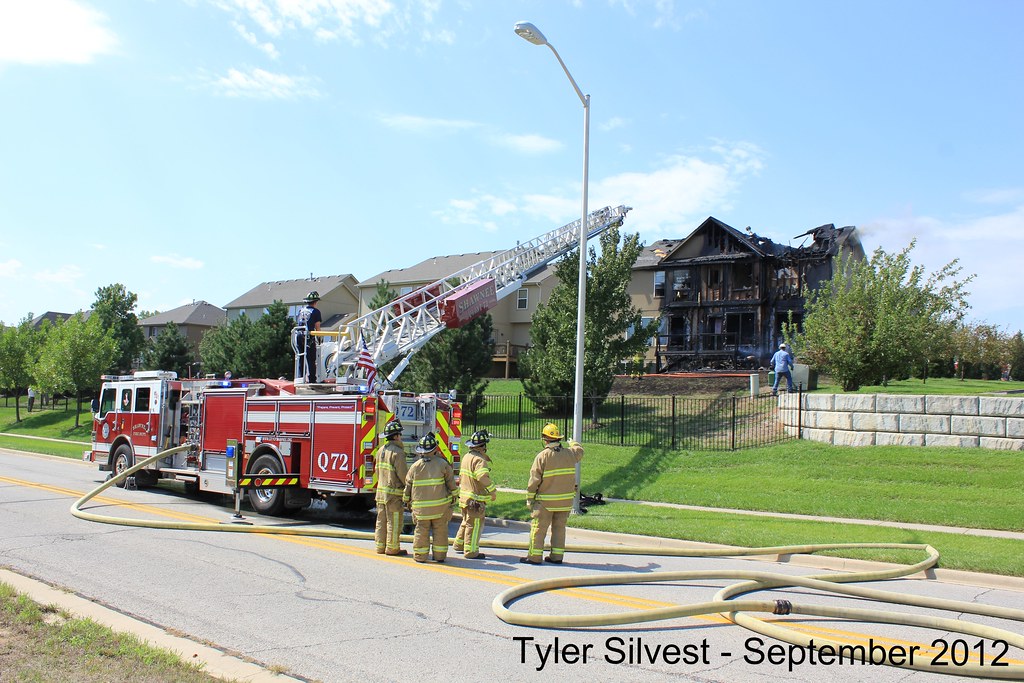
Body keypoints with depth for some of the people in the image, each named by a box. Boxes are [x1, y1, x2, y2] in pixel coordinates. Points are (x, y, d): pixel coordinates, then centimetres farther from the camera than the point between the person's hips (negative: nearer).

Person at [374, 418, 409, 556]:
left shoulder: (381, 450, 11)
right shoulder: (397, 452, -15)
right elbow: (403, 474, -16)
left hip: (381, 491, 8)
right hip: (394, 492, -8)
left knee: (381, 520, 13)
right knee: (394, 521, 0)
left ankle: (380, 546, 20)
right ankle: (392, 548, 5)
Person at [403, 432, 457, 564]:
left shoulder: (415, 466, -1)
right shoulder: (442, 464, -4)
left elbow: (408, 485, 6)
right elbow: (451, 482, 0)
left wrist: (407, 501, 20)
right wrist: (454, 497, 14)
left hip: (421, 505, 1)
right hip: (440, 503, -1)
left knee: (421, 530, 8)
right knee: (440, 530, 7)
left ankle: (420, 555, 10)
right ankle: (439, 555, 10)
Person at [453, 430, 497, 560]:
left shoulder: (467, 457, 11)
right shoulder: (479, 460, -19)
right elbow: (483, 477, -32)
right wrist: (493, 491, -23)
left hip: (464, 495, 10)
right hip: (475, 498, -10)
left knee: (467, 521, 24)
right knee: (475, 525, -2)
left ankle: (459, 544, 35)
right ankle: (471, 551, 2)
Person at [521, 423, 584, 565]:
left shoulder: (542, 456, -12)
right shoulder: (570, 453, 1)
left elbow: (534, 480, -11)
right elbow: (580, 451, 26)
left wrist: (529, 498, -2)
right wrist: (573, 443, 48)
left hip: (545, 501, -4)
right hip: (566, 500, 4)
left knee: (538, 528, 2)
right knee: (559, 528, 13)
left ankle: (534, 556, 4)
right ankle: (557, 556, 14)